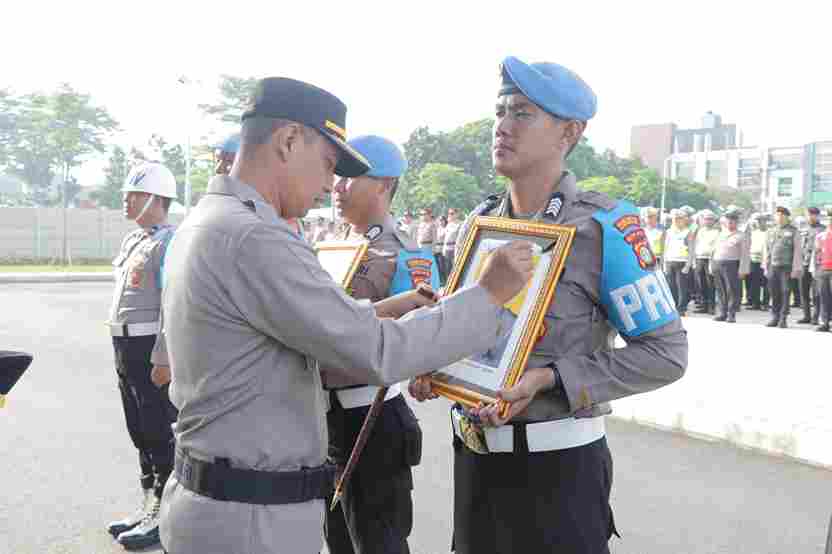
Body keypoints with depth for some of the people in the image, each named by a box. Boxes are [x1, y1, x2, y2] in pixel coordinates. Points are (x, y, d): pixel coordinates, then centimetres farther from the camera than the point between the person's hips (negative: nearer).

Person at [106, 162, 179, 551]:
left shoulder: (169, 241, -14)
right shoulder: (131, 240, 17)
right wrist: (121, 352, 21)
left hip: (153, 347, -10)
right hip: (126, 345, 10)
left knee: (161, 433, -1)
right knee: (141, 432, 17)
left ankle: (165, 515, 10)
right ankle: (150, 506, 29)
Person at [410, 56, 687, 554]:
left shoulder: (605, 226, -14)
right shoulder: (480, 221, 4)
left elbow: (665, 352, -14)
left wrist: (548, 379, -21)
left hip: (557, 461, -5)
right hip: (473, 453, 6)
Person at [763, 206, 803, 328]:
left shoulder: (793, 232, 1)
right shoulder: (771, 232, 13)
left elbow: (797, 251, -4)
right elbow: (766, 250, 16)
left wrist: (796, 269, -10)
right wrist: (766, 267, 10)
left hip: (786, 268, -4)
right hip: (773, 268, 4)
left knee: (785, 293, -2)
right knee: (774, 294, 5)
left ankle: (783, 319, 4)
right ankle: (775, 318, 14)